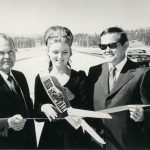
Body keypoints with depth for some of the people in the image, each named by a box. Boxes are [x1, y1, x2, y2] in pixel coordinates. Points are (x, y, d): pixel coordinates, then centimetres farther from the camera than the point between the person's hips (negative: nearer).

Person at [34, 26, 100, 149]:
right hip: (50, 138, 2)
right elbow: (37, 116, 3)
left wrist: (71, 97, -22)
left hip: (76, 138, -1)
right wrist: (42, 107, -19)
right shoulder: (41, 78, -1)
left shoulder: (80, 77, -5)